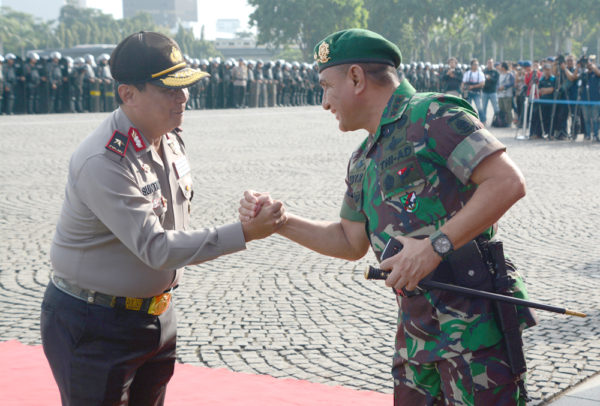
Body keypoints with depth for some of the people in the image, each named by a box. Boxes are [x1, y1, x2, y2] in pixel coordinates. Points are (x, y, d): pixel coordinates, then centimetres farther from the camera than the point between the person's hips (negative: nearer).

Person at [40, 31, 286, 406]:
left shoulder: (171, 137, 1)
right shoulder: (103, 162, -27)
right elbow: (155, 248, -30)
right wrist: (244, 233, -33)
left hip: (156, 316, 8)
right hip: (93, 327, -8)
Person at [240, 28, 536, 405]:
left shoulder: (433, 116, -10)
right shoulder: (363, 162, 17)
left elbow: (509, 182, -18)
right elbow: (351, 242, 26)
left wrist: (436, 246, -22)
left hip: (473, 321, -8)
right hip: (417, 330, 8)